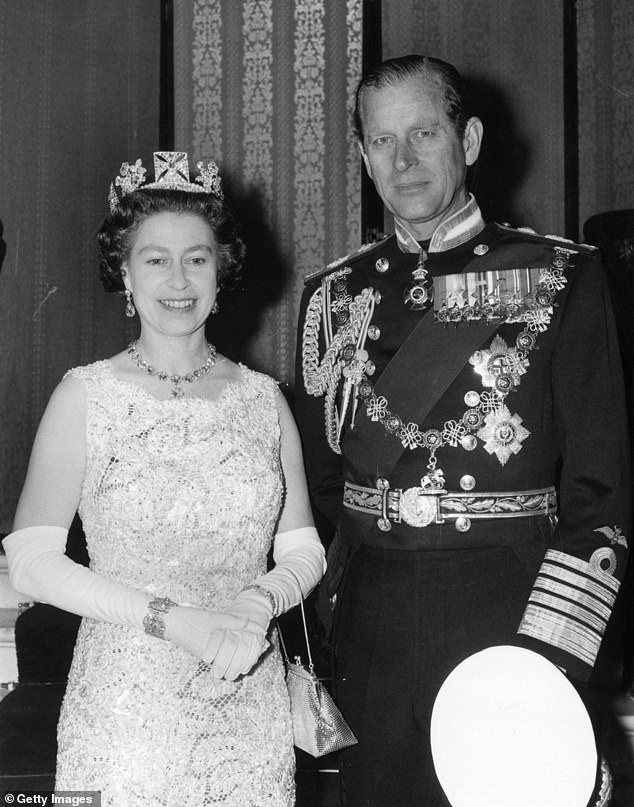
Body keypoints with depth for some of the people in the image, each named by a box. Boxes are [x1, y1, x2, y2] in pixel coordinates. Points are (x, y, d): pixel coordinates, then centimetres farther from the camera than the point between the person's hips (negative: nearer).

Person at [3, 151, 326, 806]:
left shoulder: (262, 398, 3)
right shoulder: (86, 396, -4)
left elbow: (303, 551, 6)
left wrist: (257, 604, -15)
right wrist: (180, 621, -18)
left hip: (249, 708, 3)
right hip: (124, 706, -2)